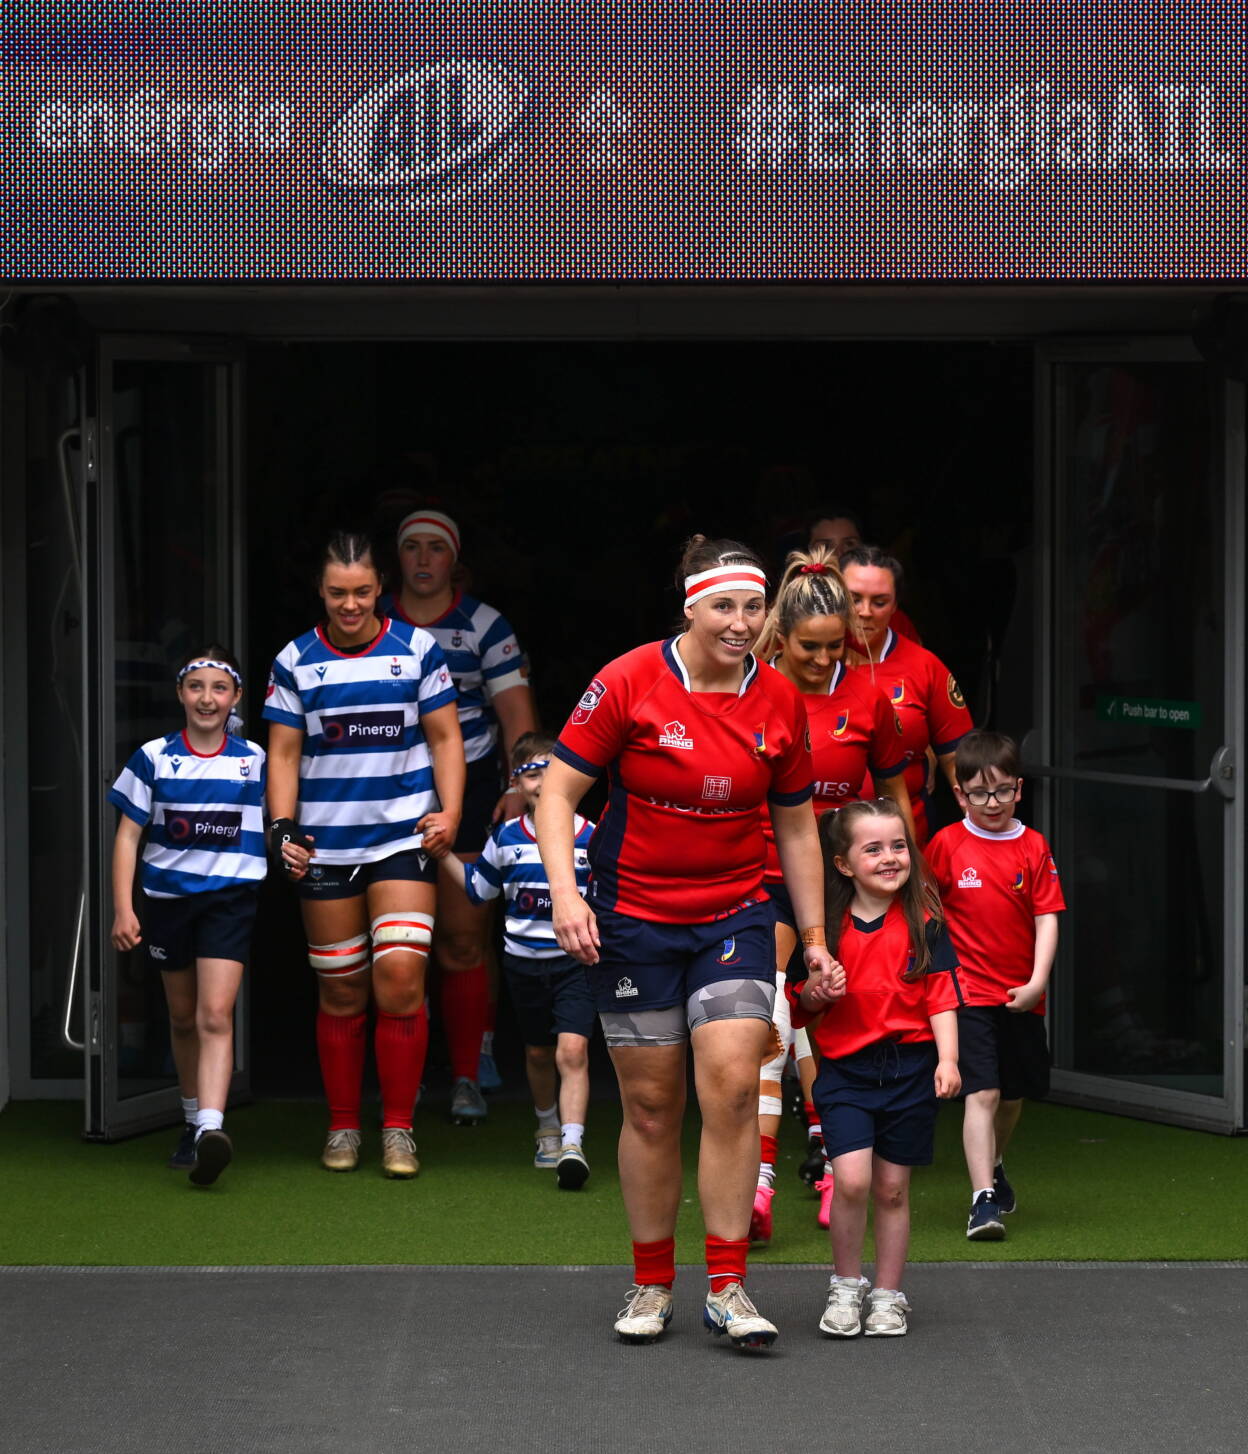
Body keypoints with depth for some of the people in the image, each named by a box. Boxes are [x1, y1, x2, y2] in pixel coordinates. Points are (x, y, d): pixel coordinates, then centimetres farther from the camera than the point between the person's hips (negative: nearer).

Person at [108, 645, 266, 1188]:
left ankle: (211, 1130, -29)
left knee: (215, 1015, -16)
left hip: (229, 898, -2)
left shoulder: (254, 760, 2)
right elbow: (128, 835, 0)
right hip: (167, 896, 2)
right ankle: (193, 1122, 28)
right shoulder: (154, 758, 0)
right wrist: (123, 908, -6)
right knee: (183, 1019, 13)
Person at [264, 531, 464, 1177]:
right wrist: (282, 826, -6)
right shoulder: (295, 662, 5)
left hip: (404, 836, -1)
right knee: (340, 991, 5)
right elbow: (283, 753, 6)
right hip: (326, 845, 1)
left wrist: (450, 810, -5)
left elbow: (445, 737, 7)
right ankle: (342, 1126, 19)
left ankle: (398, 1128, -4)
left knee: (401, 976, -14)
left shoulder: (416, 650, 3)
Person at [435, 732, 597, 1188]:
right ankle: (548, 1130, 40)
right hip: (523, 960, 4)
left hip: (574, 961, -4)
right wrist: (442, 854, 7)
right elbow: (477, 887, 15)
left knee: (571, 1050, -18)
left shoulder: (589, 838, -7)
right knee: (538, 1053, 18)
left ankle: (572, 1145, -24)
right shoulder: (506, 839, 1)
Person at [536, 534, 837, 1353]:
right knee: (651, 1104, 3)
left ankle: (727, 1289, -8)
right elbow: (558, 793, -6)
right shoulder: (629, 684, -10)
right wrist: (566, 893, -19)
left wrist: (814, 936, 11)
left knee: (733, 1083, -13)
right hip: (633, 918, -2)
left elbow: (796, 827, 11)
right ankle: (652, 1285, 17)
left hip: (736, 916, 2)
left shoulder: (780, 702, 0)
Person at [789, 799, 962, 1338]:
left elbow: (941, 996, -1)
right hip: (845, 1068, 0)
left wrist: (947, 1059, -13)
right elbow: (802, 1004, 12)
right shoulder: (828, 927, 2)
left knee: (892, 1188, 6)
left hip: (909, 1069, 0)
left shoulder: (923, 923, 0)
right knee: (852, 1178, -15)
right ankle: (845, 1285, 4)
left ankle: (888, 1295, 19)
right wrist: (813, 993, -10)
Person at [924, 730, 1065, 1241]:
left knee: (1015, 1093, 18)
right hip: (968, 992, -3)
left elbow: (1047, 917, -3)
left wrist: (1037, 981, -13)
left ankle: (994, 1165, 45)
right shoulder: (947, 845, -4)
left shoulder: (1034, 848, 0)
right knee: (982, 1093, -15)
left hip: (1021, 997, 3)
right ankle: (983, 1199, -19)